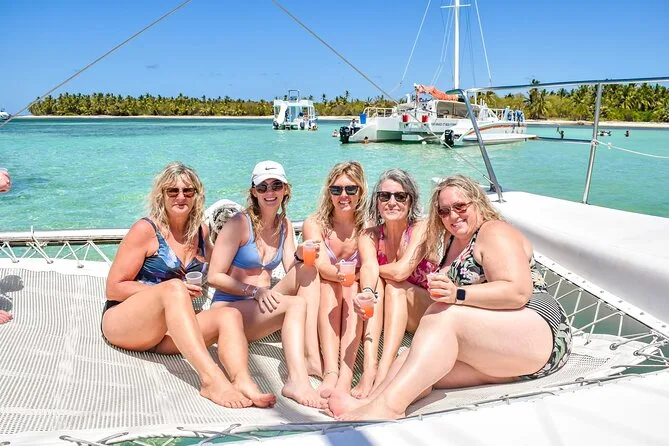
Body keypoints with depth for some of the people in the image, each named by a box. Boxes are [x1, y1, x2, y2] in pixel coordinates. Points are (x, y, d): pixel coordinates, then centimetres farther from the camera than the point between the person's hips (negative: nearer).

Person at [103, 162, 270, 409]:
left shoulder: (200, 232, 11)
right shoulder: (146, 229, -5)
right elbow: (113, 288, -8)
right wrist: (172, 292, -15)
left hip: (165, 336, 5)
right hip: (123, 322, -5)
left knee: (229, 315, -20)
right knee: (173, 288, -33)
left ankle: (242, 380, -49)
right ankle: (211, 378, -50)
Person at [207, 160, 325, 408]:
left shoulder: (284, 225, 10)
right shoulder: (240, 224, -10)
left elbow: (293, 273, 5)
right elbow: (214, 276, -12)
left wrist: (300, 256, -17)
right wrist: (255, 290, -23)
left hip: (262, 305, 6)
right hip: (229, 309, -6)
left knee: (308, 268, -17)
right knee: (297, 304, -30)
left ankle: (312, 358, -27)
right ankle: (297, 380, -46)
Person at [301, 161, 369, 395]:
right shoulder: (314, 224, -6)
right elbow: (322, 266, -23)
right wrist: (339, 273, -45)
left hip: (353, 311, 1)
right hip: (320, 309, -1)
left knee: (354, 288, -30)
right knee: (330, 285, -31)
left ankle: (346, 375, -44)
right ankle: (331, 372, -46)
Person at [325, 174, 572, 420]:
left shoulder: (494, 232, -5)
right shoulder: (452, 240, 19)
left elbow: (518, 292, -20)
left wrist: (458, 294, -29)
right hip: (496, 351, 8)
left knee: (443, 316, -29)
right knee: (419, 355, -18)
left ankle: (388, 404, -43)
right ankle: (369, 402, -41)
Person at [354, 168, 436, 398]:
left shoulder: (421, 229, -14)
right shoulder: (370, 236, -3)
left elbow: (400, 271, -28)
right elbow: (369, 268, -24)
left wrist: (358, 270, -12)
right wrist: (367, 292, -47)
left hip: (427, 311, -3)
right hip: (387, 315, 3)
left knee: (394, 287, -30)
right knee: (376, 284, -26)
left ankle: (382, 374, -46)